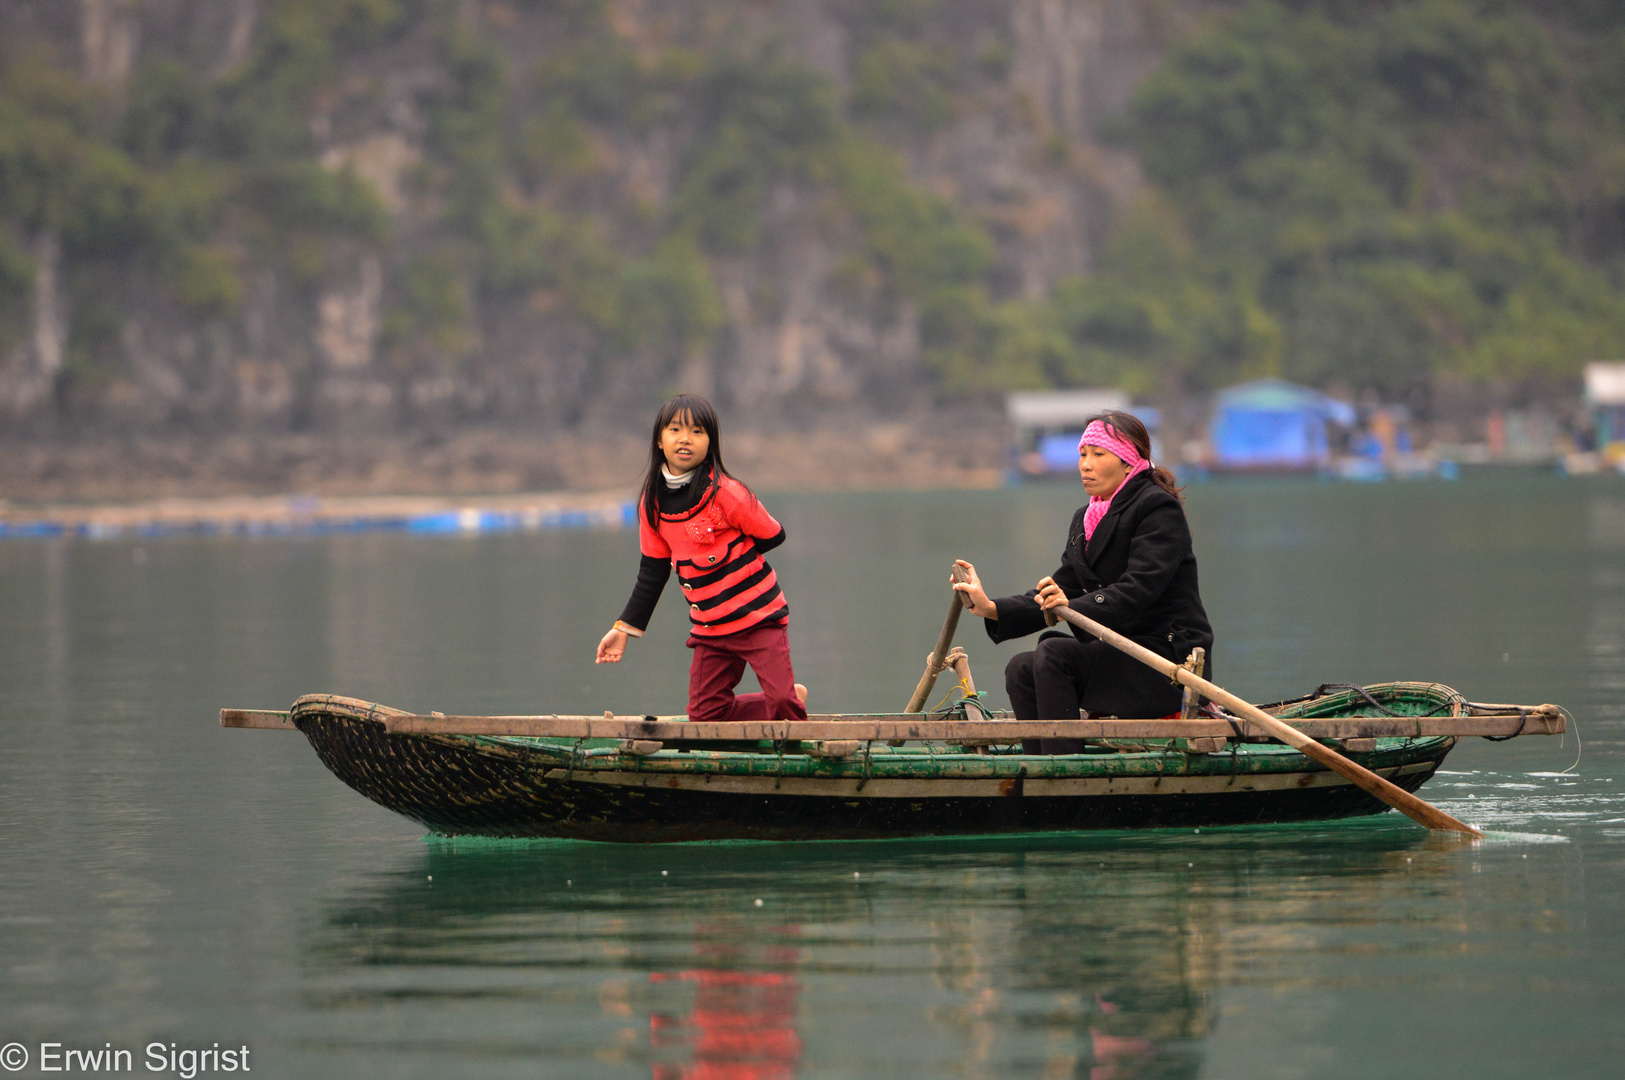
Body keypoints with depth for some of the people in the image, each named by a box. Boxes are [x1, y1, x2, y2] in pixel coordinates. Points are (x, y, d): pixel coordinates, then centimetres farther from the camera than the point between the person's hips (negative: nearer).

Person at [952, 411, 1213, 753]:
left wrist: (1075, 608, -39)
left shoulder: (1158, 508, -11)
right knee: (1021, 671, -7)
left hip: (1169, 656, -9)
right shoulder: (1085, 519, 15)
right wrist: (992, 609, -5)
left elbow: (1137, 589, -24)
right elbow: (1064, 587, 8)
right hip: (1120, 652, 9)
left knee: (1053, 654, -24)